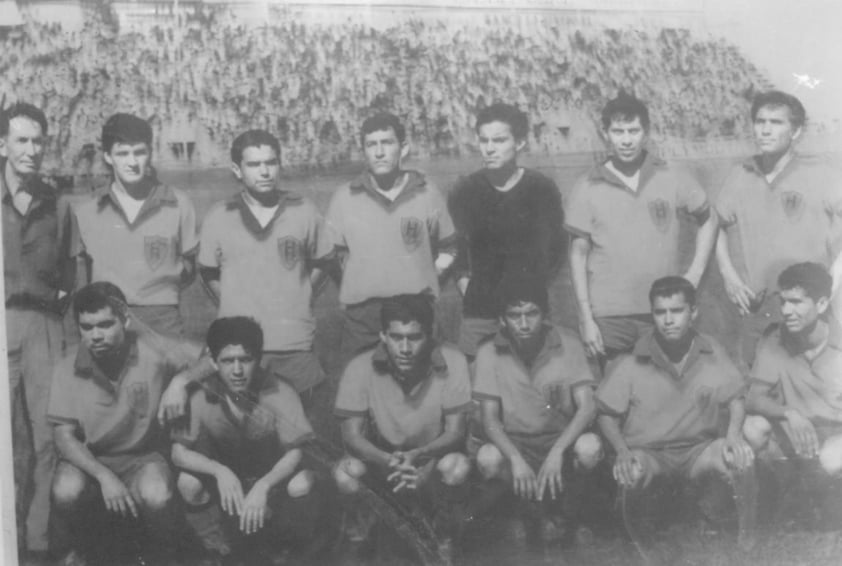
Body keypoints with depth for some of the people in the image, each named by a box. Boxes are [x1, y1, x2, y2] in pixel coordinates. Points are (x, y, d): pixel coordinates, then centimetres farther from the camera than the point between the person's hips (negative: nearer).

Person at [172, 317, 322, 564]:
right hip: (227, 480, 2)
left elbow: (294, 453, -23)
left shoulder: (281, 394, -22)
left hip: (273, 480, -1)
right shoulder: (202, 398, -18)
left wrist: (262, 487, -41)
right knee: (188, 483, -26)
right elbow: (178, 453, -18)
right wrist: (219, 470, -37)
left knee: (301, 485, -32)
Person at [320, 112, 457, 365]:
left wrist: (425, 281, 5)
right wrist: (353, 288, 3)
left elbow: (447, 249, 14)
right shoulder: (344, 198, 2)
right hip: (360, 318, 0)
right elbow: (326, 255, 8)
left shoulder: (427, 194, 3)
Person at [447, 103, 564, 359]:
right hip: (478, 315, 1)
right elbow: (453, 249, 12)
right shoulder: (464, 192, 6)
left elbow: (551, 251, 7)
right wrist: (466, 287, 2)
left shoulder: (542, 190, 3)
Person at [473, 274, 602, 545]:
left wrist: (557, 452, -32)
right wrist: (516, 459, -30)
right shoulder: (489, 353, -10)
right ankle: (537, 508, -4)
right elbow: (490, 419, -12)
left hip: (562, 440, 0)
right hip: (514, 443, 1)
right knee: (487, 459, -33)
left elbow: (587, 408, -16)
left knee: (589, 448, -34)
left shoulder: (568, 345, -11)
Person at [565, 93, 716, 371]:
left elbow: (708, 220, 15)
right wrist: (586, 318, -2)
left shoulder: (671, 178, 3)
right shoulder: (587, 189, 0)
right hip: (608, 317, -1)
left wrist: (695, 272, 3)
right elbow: (578, 254, 2)